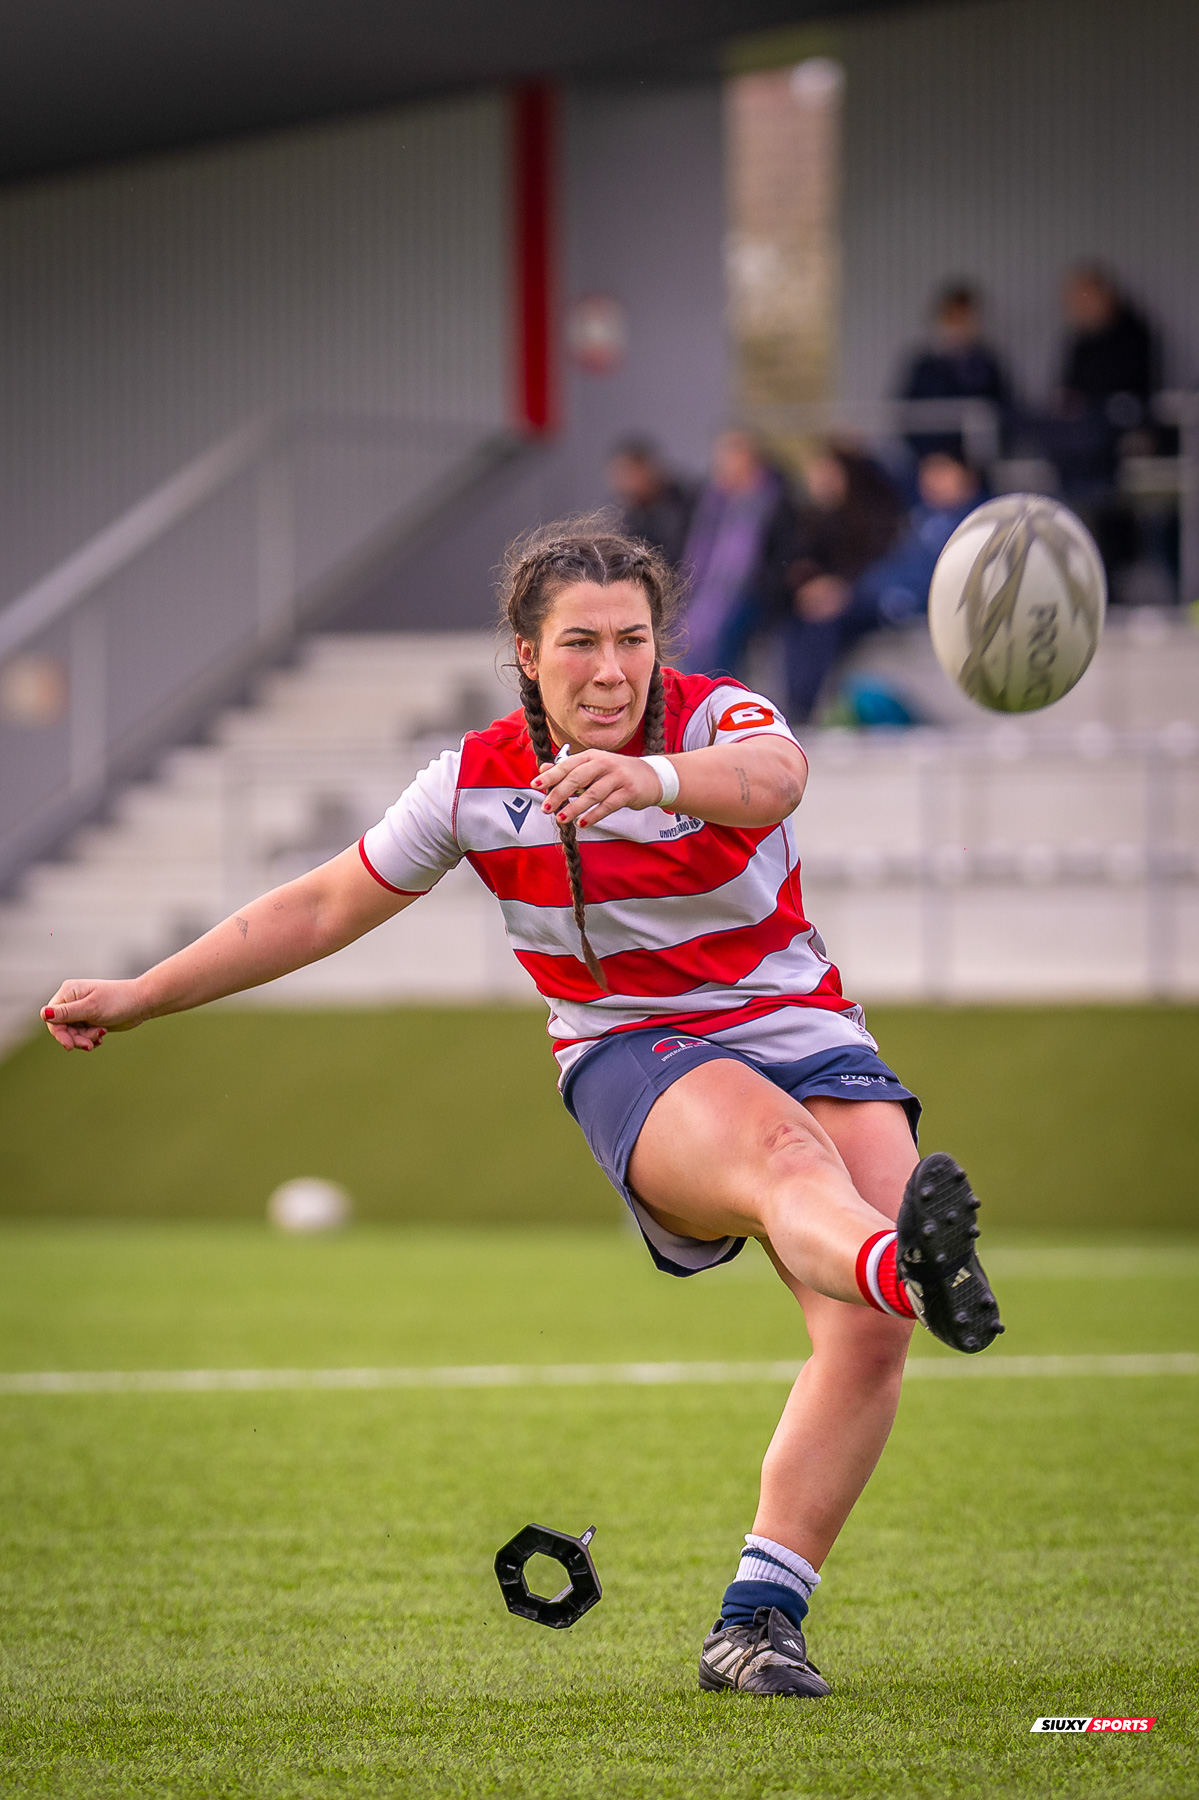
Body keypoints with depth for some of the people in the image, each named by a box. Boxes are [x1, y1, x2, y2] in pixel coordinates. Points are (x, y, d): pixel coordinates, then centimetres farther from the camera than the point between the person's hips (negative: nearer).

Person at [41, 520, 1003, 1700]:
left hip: (796, 1029, 1)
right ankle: (912, 1266, -74)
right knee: (781, 1154, -38)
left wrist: (654, 779, -59)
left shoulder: (719, 719, -8)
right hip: (630, 1059, -1)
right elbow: (322, 908, 12)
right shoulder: (476, 783, -1)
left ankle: (757, 1622, -12)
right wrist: (133, 1001, 15)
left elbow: (771, 777, -36)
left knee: (869, 1331, -20)